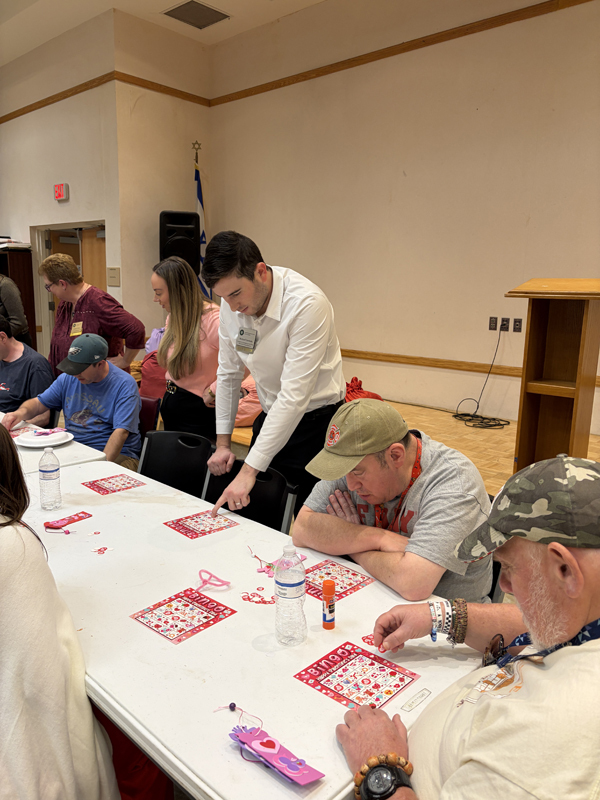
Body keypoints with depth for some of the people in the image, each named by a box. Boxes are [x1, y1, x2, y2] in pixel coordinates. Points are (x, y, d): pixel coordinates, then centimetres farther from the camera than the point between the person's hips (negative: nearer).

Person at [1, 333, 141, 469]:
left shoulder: (124, 385, -11)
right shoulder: (68, 378, 9)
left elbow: (120, 432, -20)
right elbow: (38, 403, 19)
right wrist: (22, 412, -6)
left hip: (116, 454, -5)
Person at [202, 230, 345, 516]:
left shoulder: (307, 304, -26)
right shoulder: (231, 303, -6)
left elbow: (294, 396, -29)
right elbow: (229, 374, 7)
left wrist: (249, 471, -29)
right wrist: (222, 442, 7)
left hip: (315, 420, -6)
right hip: (271, 417, 6)